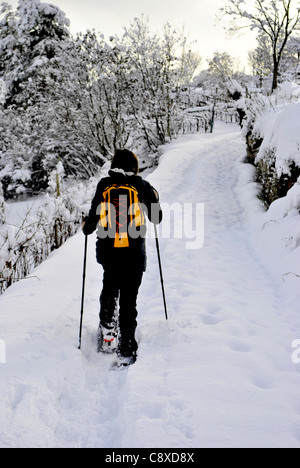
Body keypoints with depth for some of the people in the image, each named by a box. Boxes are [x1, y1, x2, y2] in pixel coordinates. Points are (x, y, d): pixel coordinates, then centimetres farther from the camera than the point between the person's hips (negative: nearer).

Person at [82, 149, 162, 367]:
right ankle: (126, 350, 7)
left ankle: (107, 332, 18)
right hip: (134, 253, -1)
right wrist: (154, 197, 30)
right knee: (128, 299, 6)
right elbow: (157, 218, 12)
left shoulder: (103, 186, 1)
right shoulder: (142, 186, 1)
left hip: (108, 252, 1)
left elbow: (91, 223, 2)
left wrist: (86, 227, 25)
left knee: (109, 288, 26)